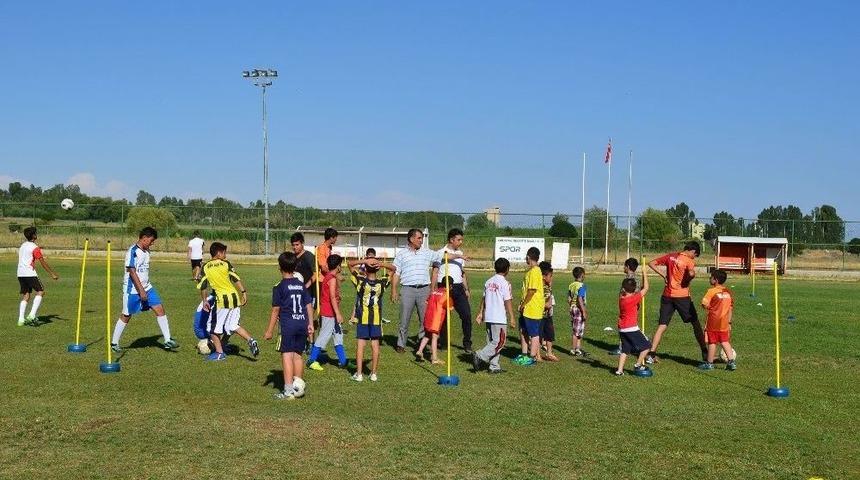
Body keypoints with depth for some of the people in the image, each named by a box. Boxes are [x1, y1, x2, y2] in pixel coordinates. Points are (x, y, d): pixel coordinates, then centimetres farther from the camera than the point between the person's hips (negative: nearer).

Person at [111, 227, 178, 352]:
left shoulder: (146, 251, 9)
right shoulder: (133, 251, -16)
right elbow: (132, 271, -21)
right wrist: (141, 290, -23)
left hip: (146, 287, 7)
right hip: (132, 289, -7)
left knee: (160, 309, -3)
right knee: (126, 316, 4)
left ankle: (167, 341, 0)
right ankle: (114, 343, 21)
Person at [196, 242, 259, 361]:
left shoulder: (205, 267, 4)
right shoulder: (226, 264, 4)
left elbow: (202, 287, 5)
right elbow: (236, 279, -4)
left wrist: (204, 301, 16)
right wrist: (244, 292, -2)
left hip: (222, 300, -3)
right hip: (235, 297, 3)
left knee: (213, 327, 11)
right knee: (233, 325, 18)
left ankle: (219, 353, 12)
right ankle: (250, 340, 1)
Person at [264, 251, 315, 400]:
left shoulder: (279, 287, -4)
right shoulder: (301, 285, 11)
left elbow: (275, 310, -4)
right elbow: (309, 305, 11)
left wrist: (269, 331, 1)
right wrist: (310, 324, 17)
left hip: (288, 325, -6)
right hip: (302, 323, 6)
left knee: (287, 355, -4)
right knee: (297, 354, 17)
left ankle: (289, 390, -5)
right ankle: (298, 385, 23)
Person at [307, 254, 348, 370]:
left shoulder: (327, 277, 12)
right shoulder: (332, 279, -16)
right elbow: (333, 297, -22)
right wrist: (338, 314, -23)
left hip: (326, 312, 10)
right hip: (329, 314, -10)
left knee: (338, 336, 12)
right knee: (324, 337, -4)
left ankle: (343, 361, 16)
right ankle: (311, 360, 1)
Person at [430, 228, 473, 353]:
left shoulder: (460, 254, 15)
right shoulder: (441, 253, -2)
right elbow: (434, 272, -3)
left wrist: (466, 289, 15)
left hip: (458, 287, 5)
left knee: (466, 314, -4)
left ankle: (467, 344, 3)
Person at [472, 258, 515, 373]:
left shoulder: (489, 282, 10)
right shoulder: (505, 283, -10)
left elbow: (484, 298, 15)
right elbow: (508, 301, -12)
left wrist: (480, 313, 23)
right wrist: (512, 317, -8)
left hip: (488, 317, 8)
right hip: (500, 318, -8)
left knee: (492, 342, 12)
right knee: (499, 342, -3)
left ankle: (494, 366, 12)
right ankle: (480, 356, -14)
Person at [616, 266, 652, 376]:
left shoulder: (621, 298, 2)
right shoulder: (634, 298, -13)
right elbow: (645, 288, -7)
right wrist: (644, 275, 2)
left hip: (622, 329, 7)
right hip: (631, 328, -7)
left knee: (625, 350, 15)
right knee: (646, 346, 6)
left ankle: (619, 370, 10)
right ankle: (638, 365, 8)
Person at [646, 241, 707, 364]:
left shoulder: (670, 256, 6)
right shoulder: (689, 261, -9)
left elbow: (651, 264, 7)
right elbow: (692, 273, -30)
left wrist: (663, 275, 7)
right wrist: (687, 280, -9)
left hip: (667, 295, 5)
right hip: (682, 296, -4)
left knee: (662, 326, 7)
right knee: (695, 323, 12)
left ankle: (651, 355, -1)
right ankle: (705, 353, 17)